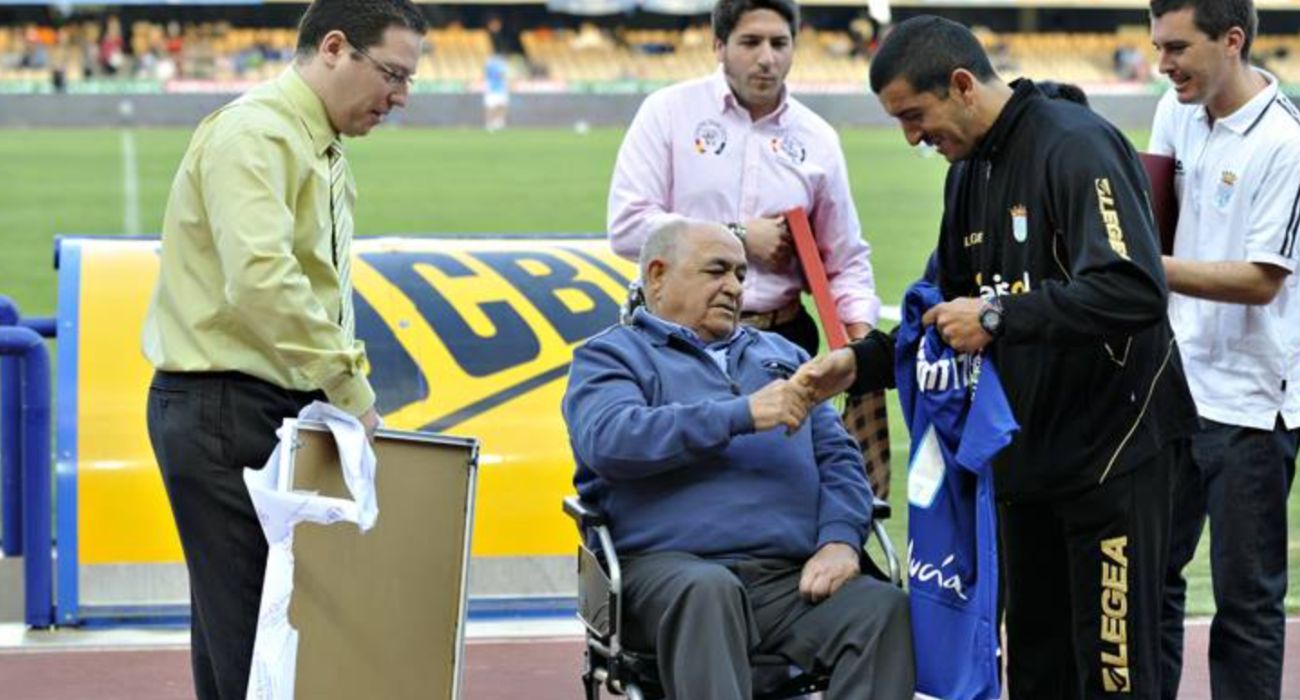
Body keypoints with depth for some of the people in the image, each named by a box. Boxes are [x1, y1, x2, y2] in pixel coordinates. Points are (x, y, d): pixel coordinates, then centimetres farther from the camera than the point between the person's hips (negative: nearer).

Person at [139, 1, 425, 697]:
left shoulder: (323, 151, 18)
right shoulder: (254, 134, -14)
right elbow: (260, 279, -27)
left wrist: (348, 391, 9)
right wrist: (352, 391, -23)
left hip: (278, 408, 10)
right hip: (222, 409, -10)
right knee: (249, 639, -9)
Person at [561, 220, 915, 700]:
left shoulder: (782, 355, 30)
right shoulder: (611, 355, 14)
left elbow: (838, 456, 21)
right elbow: (609, 440, -8)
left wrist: (840, 540, -1)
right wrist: (743, 414, -12)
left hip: (792, 579, 4)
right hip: (669, 570, -4)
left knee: (884, 607, -26)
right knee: (708, 592, -39)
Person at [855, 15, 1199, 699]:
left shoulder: (1076, 145, -16)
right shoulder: (969, 170, 12)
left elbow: (1134, 290, -29)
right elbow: (946, 306, 23)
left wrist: (997, 317, -25)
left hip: (1110, 447, -9)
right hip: (1027, 454, 9)